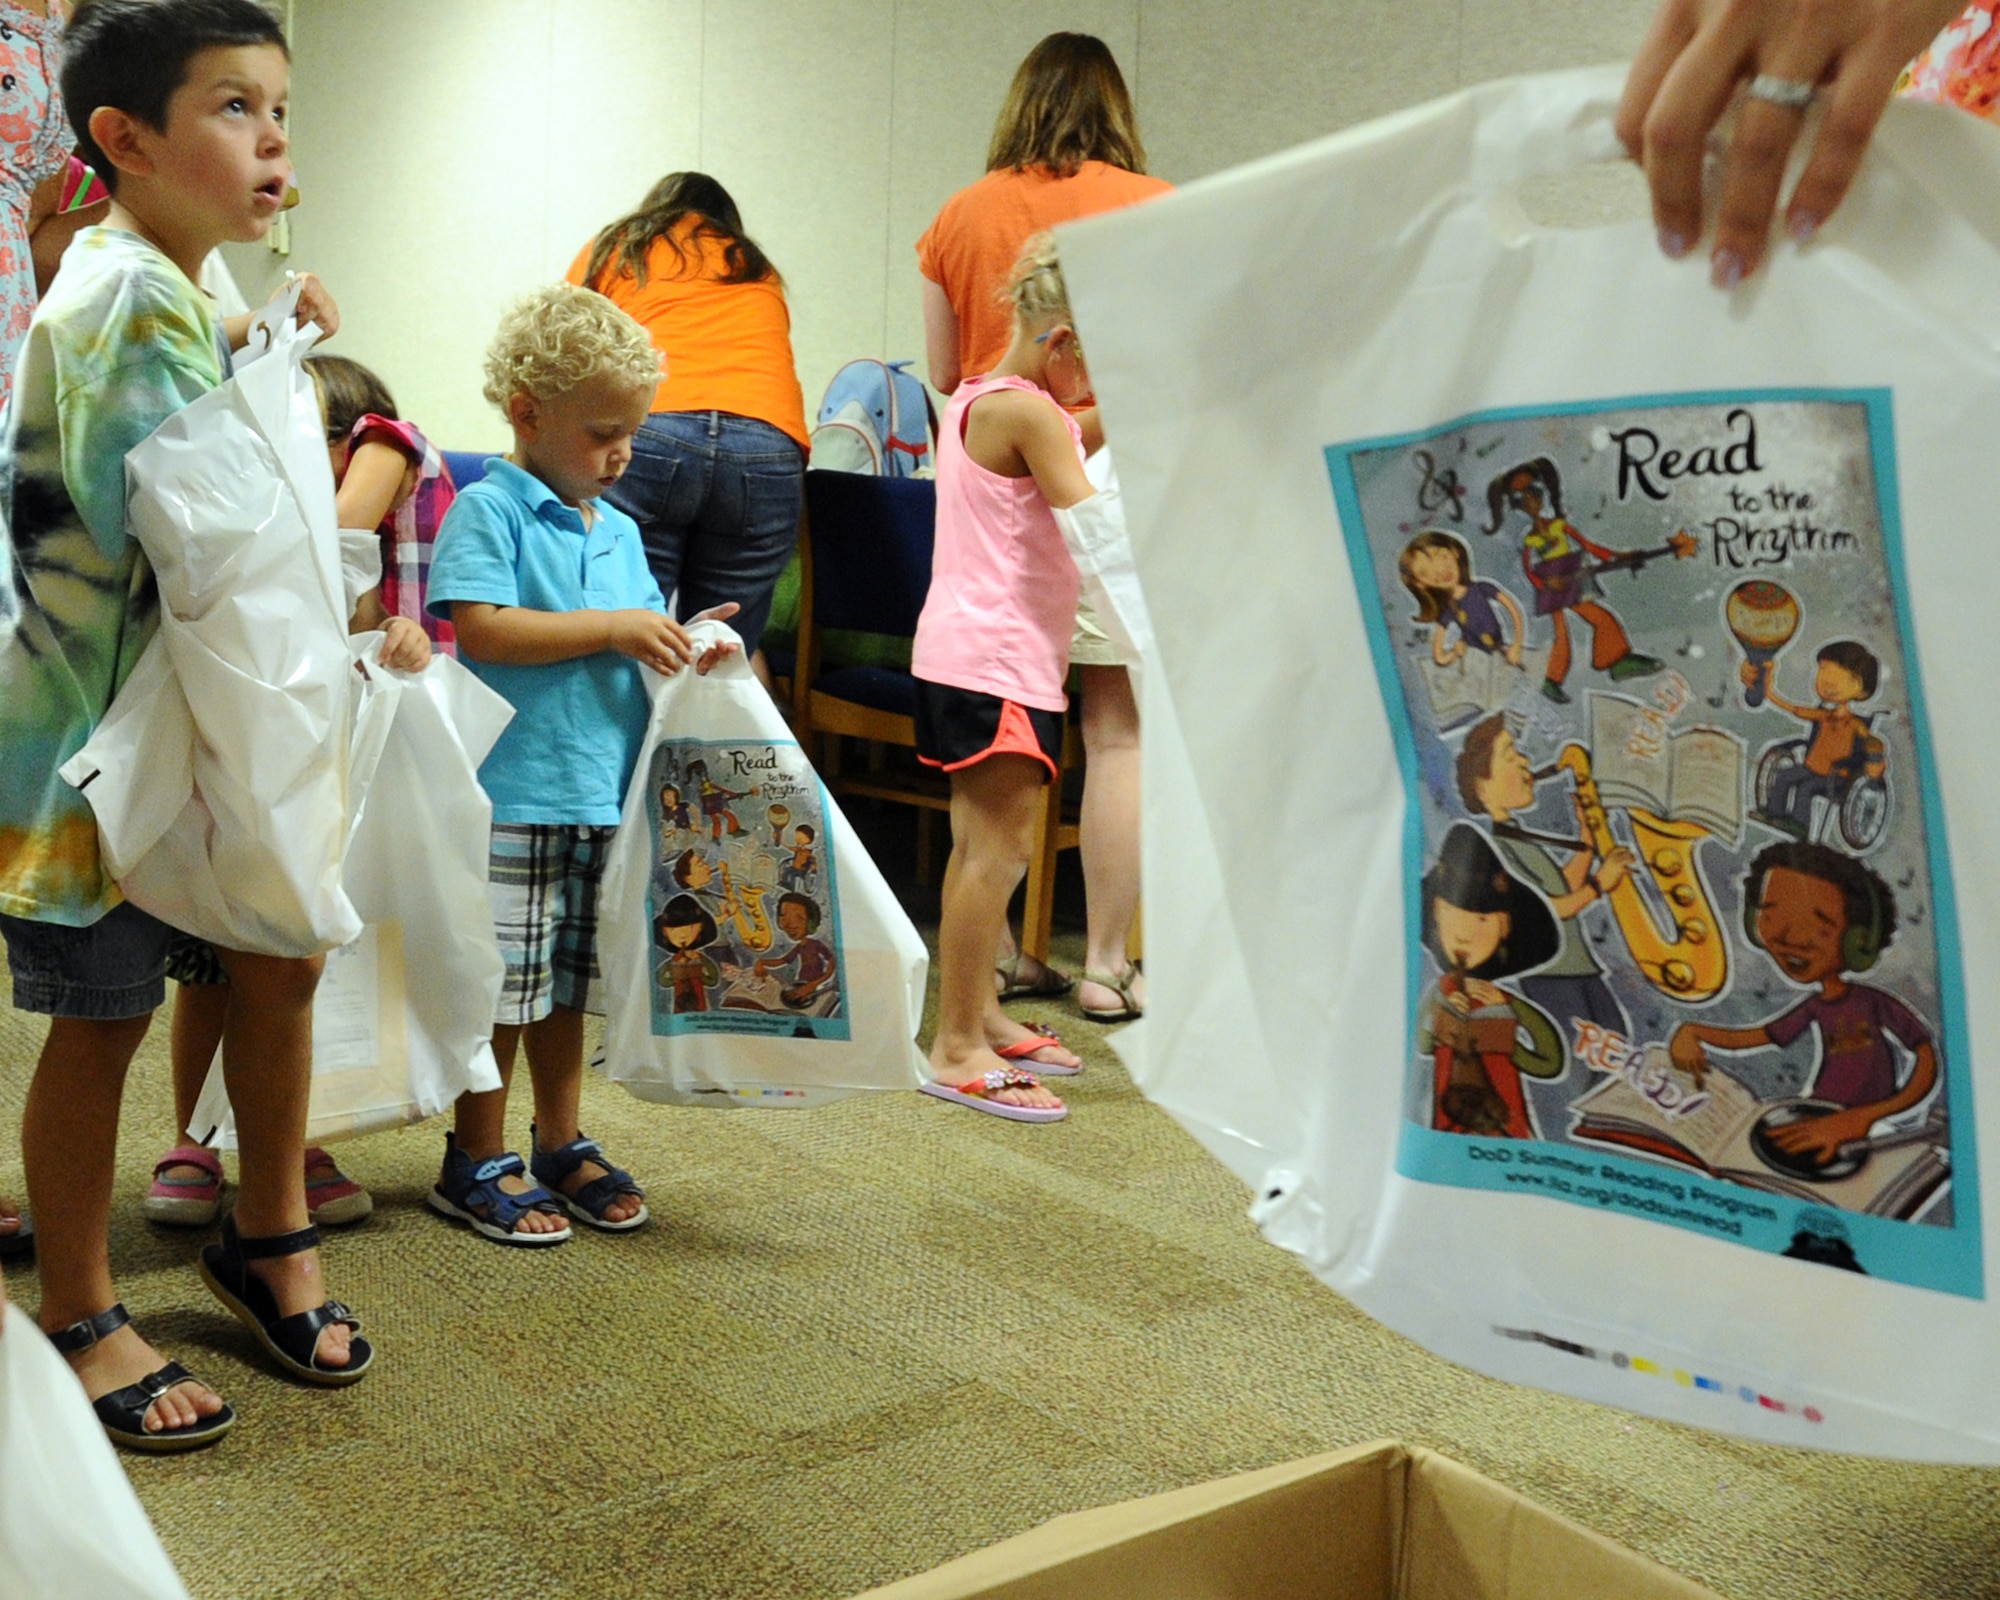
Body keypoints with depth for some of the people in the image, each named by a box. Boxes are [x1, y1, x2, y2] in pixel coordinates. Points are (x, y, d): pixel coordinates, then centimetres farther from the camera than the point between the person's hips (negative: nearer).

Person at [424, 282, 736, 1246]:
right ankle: (477, 1163, 14)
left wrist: (682, 648, -2)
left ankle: (560, 1145, 28)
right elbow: (483, 629, -18)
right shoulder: (488, 510, -7)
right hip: (512, 796, -7)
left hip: (602, 794, 7)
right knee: (503, 982, 0)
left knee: (568, 980, 16)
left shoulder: (620, 532, 15)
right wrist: (614, 629, -17)